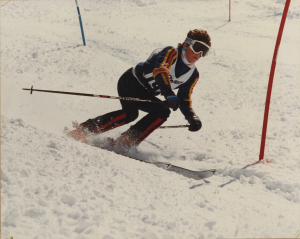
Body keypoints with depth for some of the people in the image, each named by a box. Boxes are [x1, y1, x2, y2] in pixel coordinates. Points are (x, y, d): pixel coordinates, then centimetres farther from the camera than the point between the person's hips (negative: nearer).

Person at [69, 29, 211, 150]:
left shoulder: (193, 75, 6)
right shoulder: (171, 53, -15)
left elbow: (184, 100, 11)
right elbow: (160, 70, -34)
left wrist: (192, 118, -8)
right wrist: (169, 94, -49)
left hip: (146, 94, 9)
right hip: (131, 81, -9)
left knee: (163, 112, -12)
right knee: (130, 114, -27)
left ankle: (127, 142, -14)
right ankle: (83, 130, -21)